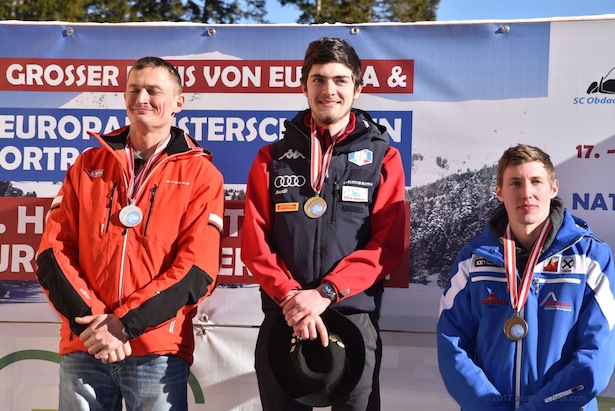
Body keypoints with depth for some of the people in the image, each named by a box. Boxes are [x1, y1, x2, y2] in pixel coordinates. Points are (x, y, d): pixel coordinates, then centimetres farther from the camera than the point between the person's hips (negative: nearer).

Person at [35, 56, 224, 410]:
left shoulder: (200, 174, 3)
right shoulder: (88, 165, 12)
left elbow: (197, 269, -6)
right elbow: (54, 252, 4)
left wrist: (125, 323, -15)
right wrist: (90, 321, -10)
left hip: (158, 351, -2)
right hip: (83, 348, 3)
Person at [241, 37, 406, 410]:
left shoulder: (382, 158, 5)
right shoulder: (273, 158, 10)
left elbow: (387, 245, -4)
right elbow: (254, 241, 2)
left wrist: (324, 293, -15)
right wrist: (290, 296, -14)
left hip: (355, 319, -1)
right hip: (283, 320, 2)